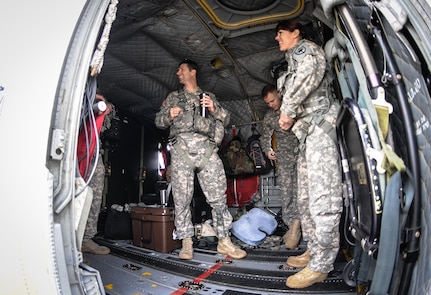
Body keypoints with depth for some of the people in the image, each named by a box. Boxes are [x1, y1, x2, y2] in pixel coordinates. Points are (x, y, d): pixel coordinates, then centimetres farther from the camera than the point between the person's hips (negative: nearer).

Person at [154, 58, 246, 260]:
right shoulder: (173, 97, 25)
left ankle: (224, 241, 7)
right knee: (182, 197, -2)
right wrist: (169, 116, -1)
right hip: (181, 148, 1)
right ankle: (186, 243, 10)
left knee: (218, 196, -4)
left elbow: (225, 120, 18)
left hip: (207, 148, 0)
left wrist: (214, 109, -1)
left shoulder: (209, 97, 24)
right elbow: (158, 121, 20)